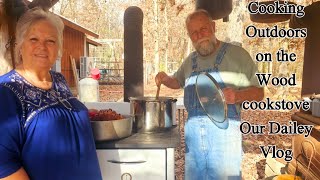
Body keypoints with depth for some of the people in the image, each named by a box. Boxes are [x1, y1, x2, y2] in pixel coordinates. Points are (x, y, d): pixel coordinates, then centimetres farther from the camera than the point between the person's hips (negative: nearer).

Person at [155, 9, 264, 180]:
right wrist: (165, 79, 7)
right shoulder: (190, 60, 13)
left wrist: (237, 95, -22)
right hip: (193, 129, 5)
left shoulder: (236, 53, -2)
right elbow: (178, 81, 30)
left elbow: (258, 91, -1)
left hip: (223, 127, -4)